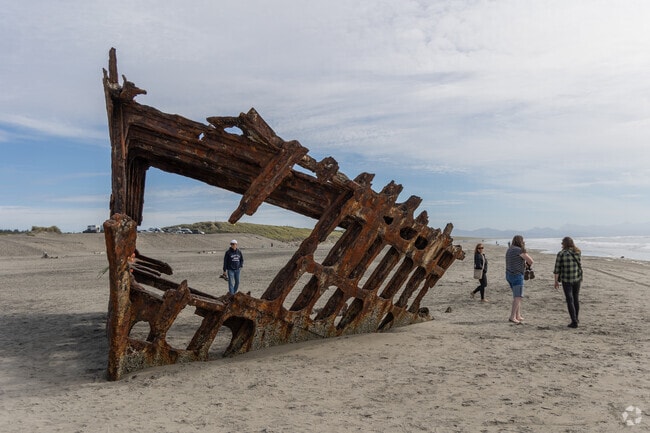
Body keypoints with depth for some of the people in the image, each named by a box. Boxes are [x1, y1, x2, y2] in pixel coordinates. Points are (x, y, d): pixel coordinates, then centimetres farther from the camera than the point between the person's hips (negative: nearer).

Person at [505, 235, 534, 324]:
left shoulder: (509, 250, 13)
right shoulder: (520, 250, -14)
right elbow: (531, 261, -12)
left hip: (509, 275, 9)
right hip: (517, 276, -9)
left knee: (517, 296, 17)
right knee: (518, 297, -10)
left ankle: (518, 316, 19)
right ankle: (512, 317, -18)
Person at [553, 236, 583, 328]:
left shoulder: (561, 254, -10)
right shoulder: (577, 252, 2)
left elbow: (557, 269, -11)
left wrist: (556, 281, -3)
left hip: (566, 280, -4)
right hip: (577, 279, 4)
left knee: (570, 300, 0)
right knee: (576, 298, 19)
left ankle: (574, 322, -3)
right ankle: (576, 318, 32)